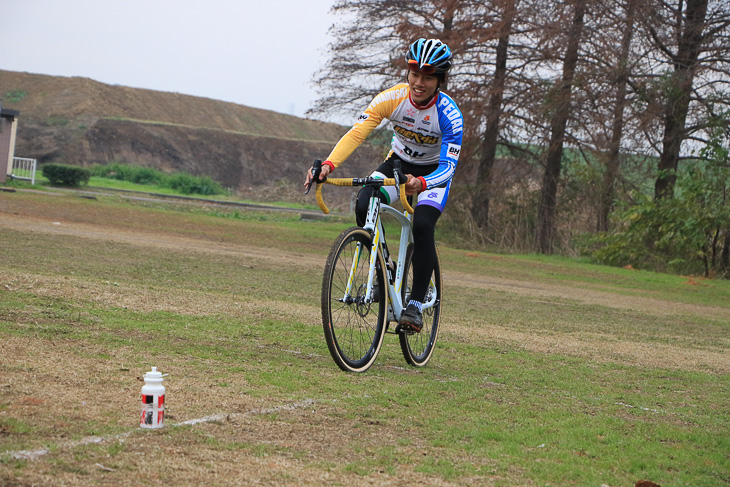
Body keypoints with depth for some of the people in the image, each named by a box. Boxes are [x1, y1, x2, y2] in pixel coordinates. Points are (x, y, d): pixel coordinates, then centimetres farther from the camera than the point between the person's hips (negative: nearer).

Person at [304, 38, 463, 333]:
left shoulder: (449, 114, -30)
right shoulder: (392, 98, -24)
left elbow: (448, 166, -36)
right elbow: (356, 133, -30)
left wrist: (421, 184, -58)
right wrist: (329, 164, -47)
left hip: (434, 171, -3)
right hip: (399, 162, 3)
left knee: (422, 227, -27)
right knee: (364, 206, -25)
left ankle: (416, 304, -14)